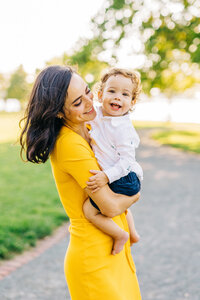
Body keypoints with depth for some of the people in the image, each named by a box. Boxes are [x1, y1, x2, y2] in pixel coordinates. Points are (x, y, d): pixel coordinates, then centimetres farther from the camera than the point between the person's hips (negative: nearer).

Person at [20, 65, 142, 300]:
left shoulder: (87, 130, 4)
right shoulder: (70, 144, -24)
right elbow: (110, 206, -21)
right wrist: (135, 195, -1)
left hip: (114, 251, 9)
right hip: (95, 260, -8)